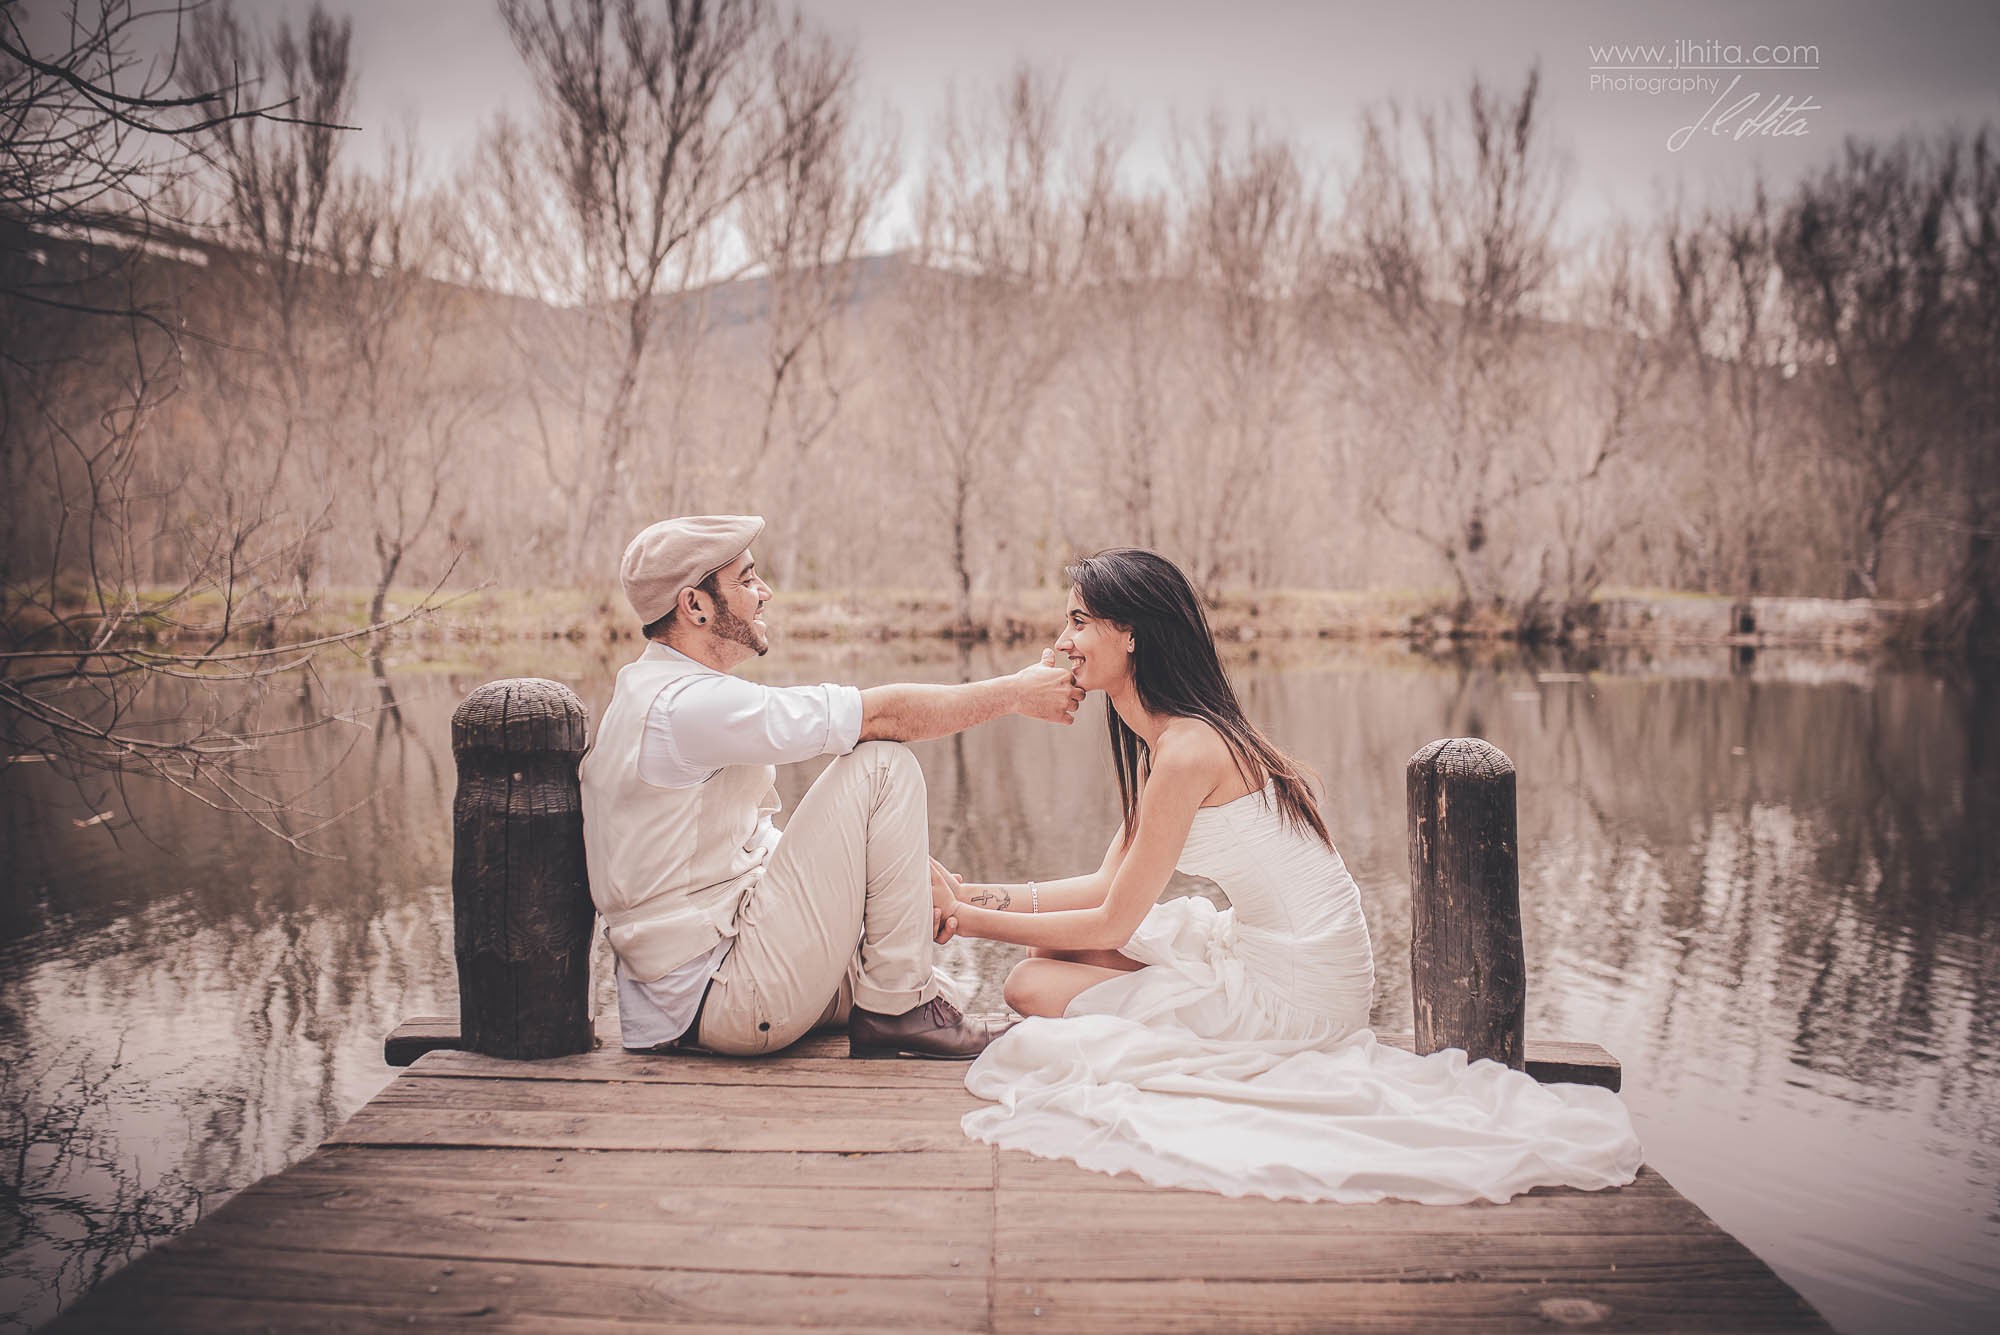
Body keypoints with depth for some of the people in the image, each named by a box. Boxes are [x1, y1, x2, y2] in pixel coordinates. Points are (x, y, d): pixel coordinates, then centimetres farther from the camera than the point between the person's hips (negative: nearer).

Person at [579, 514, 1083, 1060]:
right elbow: (883, 714, -19)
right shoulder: (688, 705, -19)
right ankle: (895, 1011, -7)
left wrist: (908, 876, 10)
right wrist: (1019, 692, -7)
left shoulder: (661, 692, 14)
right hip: (732, 999, -11)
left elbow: (758, 842, 16)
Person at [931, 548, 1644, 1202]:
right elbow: (1111, 882, 7)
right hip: (1258, 949, 9)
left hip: (1291, 994, -9)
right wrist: (970, 892, 3)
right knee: (1050, 946, 11)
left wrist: (970, 919, -7)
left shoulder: (1187, 750, -23)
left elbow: (1112, 923, -17)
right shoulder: (1158, 737, 7)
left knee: (1032, 985, -5)